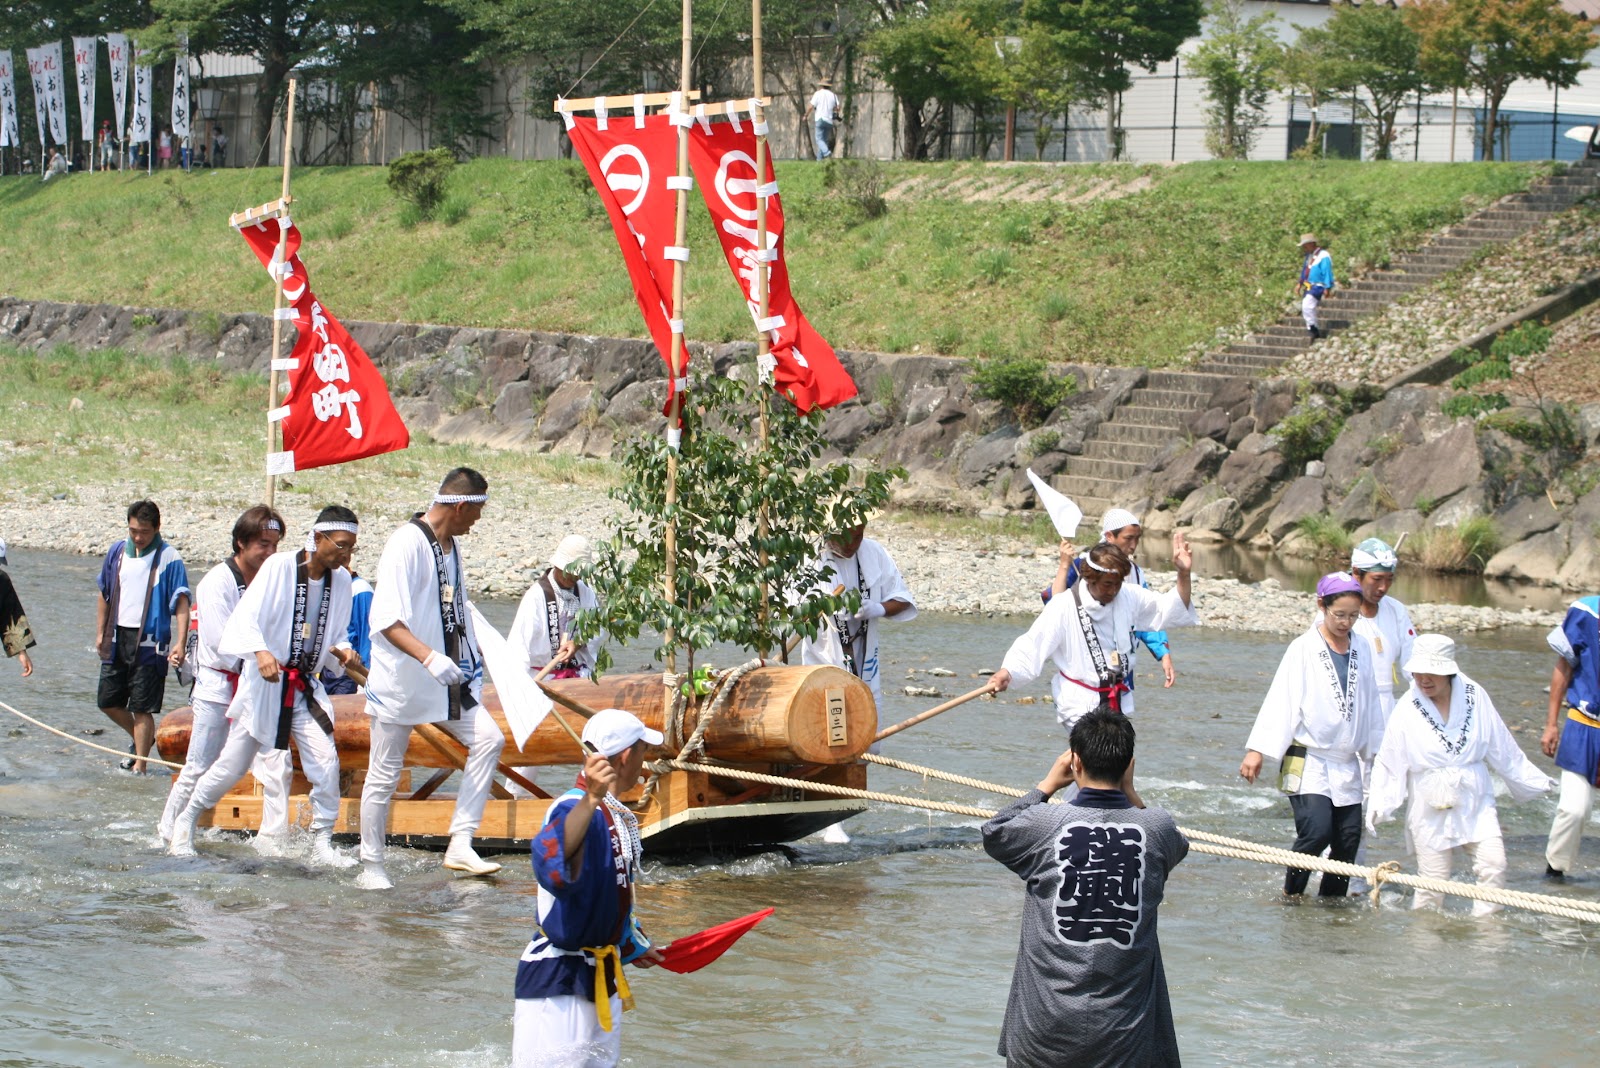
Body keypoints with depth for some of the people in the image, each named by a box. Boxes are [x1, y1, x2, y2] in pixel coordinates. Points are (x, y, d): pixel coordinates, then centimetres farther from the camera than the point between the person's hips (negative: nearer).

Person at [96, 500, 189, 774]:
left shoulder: (168, 558, -8)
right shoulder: (117, 552, 7)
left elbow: (181, 603, -13)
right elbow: (105, 594, 19)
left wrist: (180, 643, -23)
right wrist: (101, 634, 16)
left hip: (149, 643, -6)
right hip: (117, 638, 6)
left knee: (142, 708, -3)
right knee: (108, 701, 10)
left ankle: (139, 766, 6)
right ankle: (140, 740, 35)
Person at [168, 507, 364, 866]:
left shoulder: (341, 580, 1)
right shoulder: (278, 568, -15)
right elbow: (247, 618, -21)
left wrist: (341, 649, -8)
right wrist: (261, 652, -39)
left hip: (305, 687, 4)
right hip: (264, 684, -4)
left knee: (325, 762, -11)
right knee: (232, 765, 5)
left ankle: (322, 843, 2)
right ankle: (186, 820, 27)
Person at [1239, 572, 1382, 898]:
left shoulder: (1362, 649, 10)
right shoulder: (1304, 649, -6)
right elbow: (1281, 701, -9)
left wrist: (1376, 750, 23)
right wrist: (1258, 750, -14)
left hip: (1346, 764, 5)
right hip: (1308, 759, -5)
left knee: (1348, 839, 1)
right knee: (1316, 831, -18)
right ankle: (1291, 894, 0)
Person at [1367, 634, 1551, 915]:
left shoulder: (1476, 698, -1)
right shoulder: (1406, 710, -5)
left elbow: (1504, 750, 10)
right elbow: (1390, 765, -1)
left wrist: (1533, 782, 14)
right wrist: (1379, 805, -12)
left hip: (1476, 804, 2)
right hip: (1431, 808, -2)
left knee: (1493, 865, -12)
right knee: (1433, 881, -1)